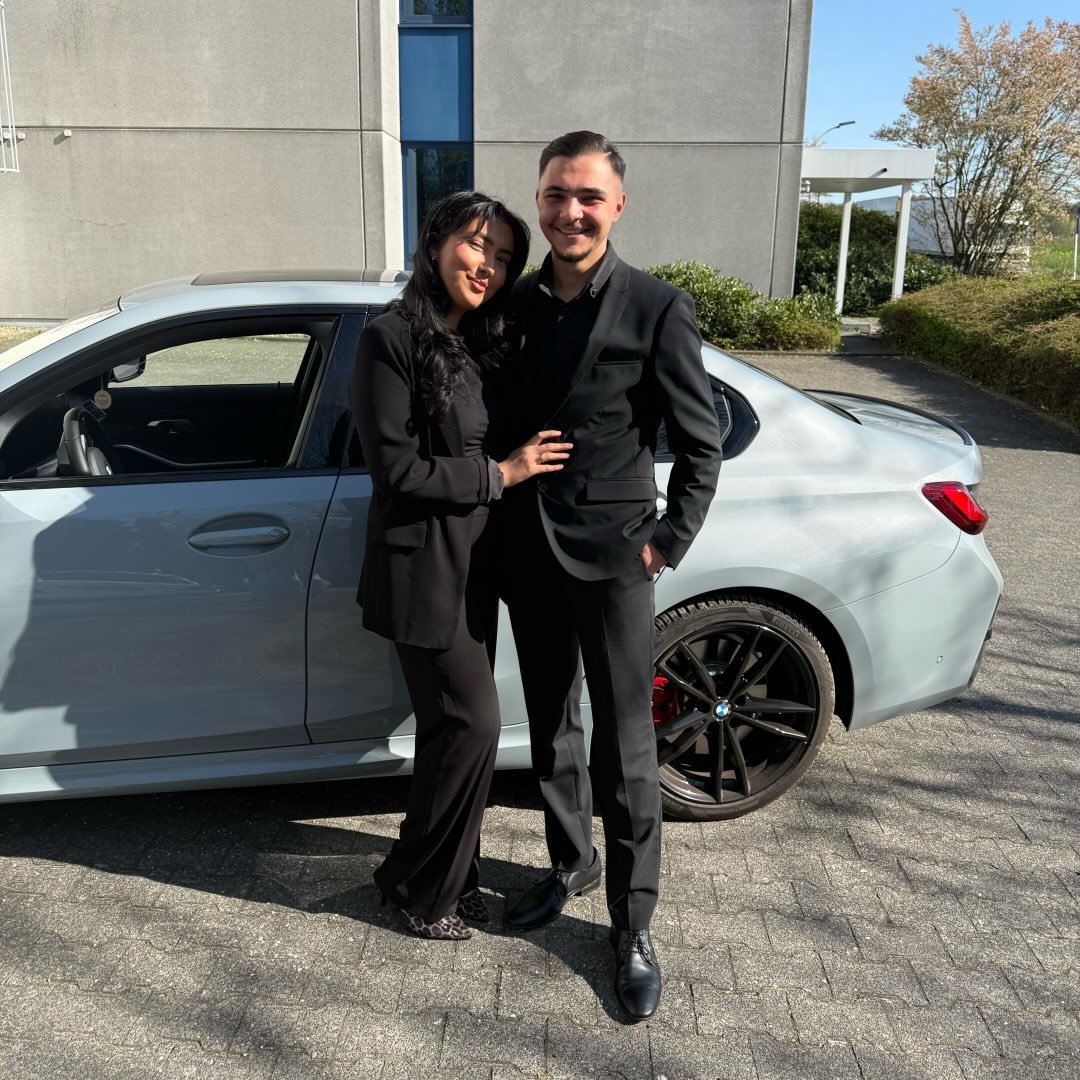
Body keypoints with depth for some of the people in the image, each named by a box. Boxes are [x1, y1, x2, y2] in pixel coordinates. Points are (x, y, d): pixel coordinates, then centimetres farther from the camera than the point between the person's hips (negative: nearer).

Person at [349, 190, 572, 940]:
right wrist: (499, 475, -15)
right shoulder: (393, 340, -13)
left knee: (456, 724, 14)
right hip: (425, 566, -8)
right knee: (472, 722, -4)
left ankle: (448, 876, 31)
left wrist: (520, 466, -1)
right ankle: (416, 883, 17)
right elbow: (395, 468, -18)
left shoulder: (484, 344, 11)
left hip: (474, 562, 8)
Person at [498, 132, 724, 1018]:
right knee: (549, 728, 18)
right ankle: (571, 863, 39)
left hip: (610, 556, -5)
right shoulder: (518, 303, 5)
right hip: (529, 552, 5)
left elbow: (700, 444, -6)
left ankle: (632, 923, 19)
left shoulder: (657, 307, -9)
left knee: (624, 748, 3)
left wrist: (669, 542, -10)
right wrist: (506, 502, 5)